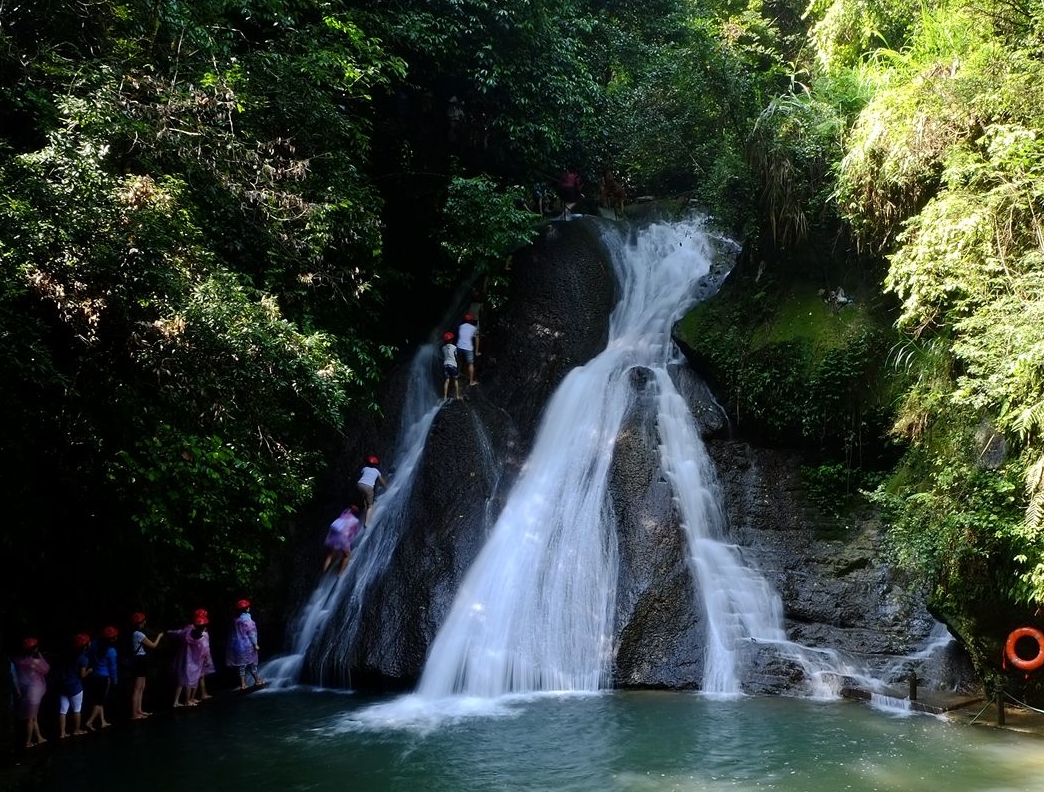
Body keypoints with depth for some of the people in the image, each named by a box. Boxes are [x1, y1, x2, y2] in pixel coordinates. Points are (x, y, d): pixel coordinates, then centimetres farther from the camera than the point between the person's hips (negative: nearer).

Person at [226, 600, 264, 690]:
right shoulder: (248, 621, -16)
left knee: (241, 665, 8)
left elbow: (232, 634, 8)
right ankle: (258, 681, 18)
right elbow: (251, 634, -15)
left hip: (237, 646, 5)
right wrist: (255, 644, -8)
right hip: (247, 646, -5)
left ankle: (243, 684, 10)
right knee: (252, 664, 7)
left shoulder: (235, 621, 2)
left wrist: (232, 644, 17)